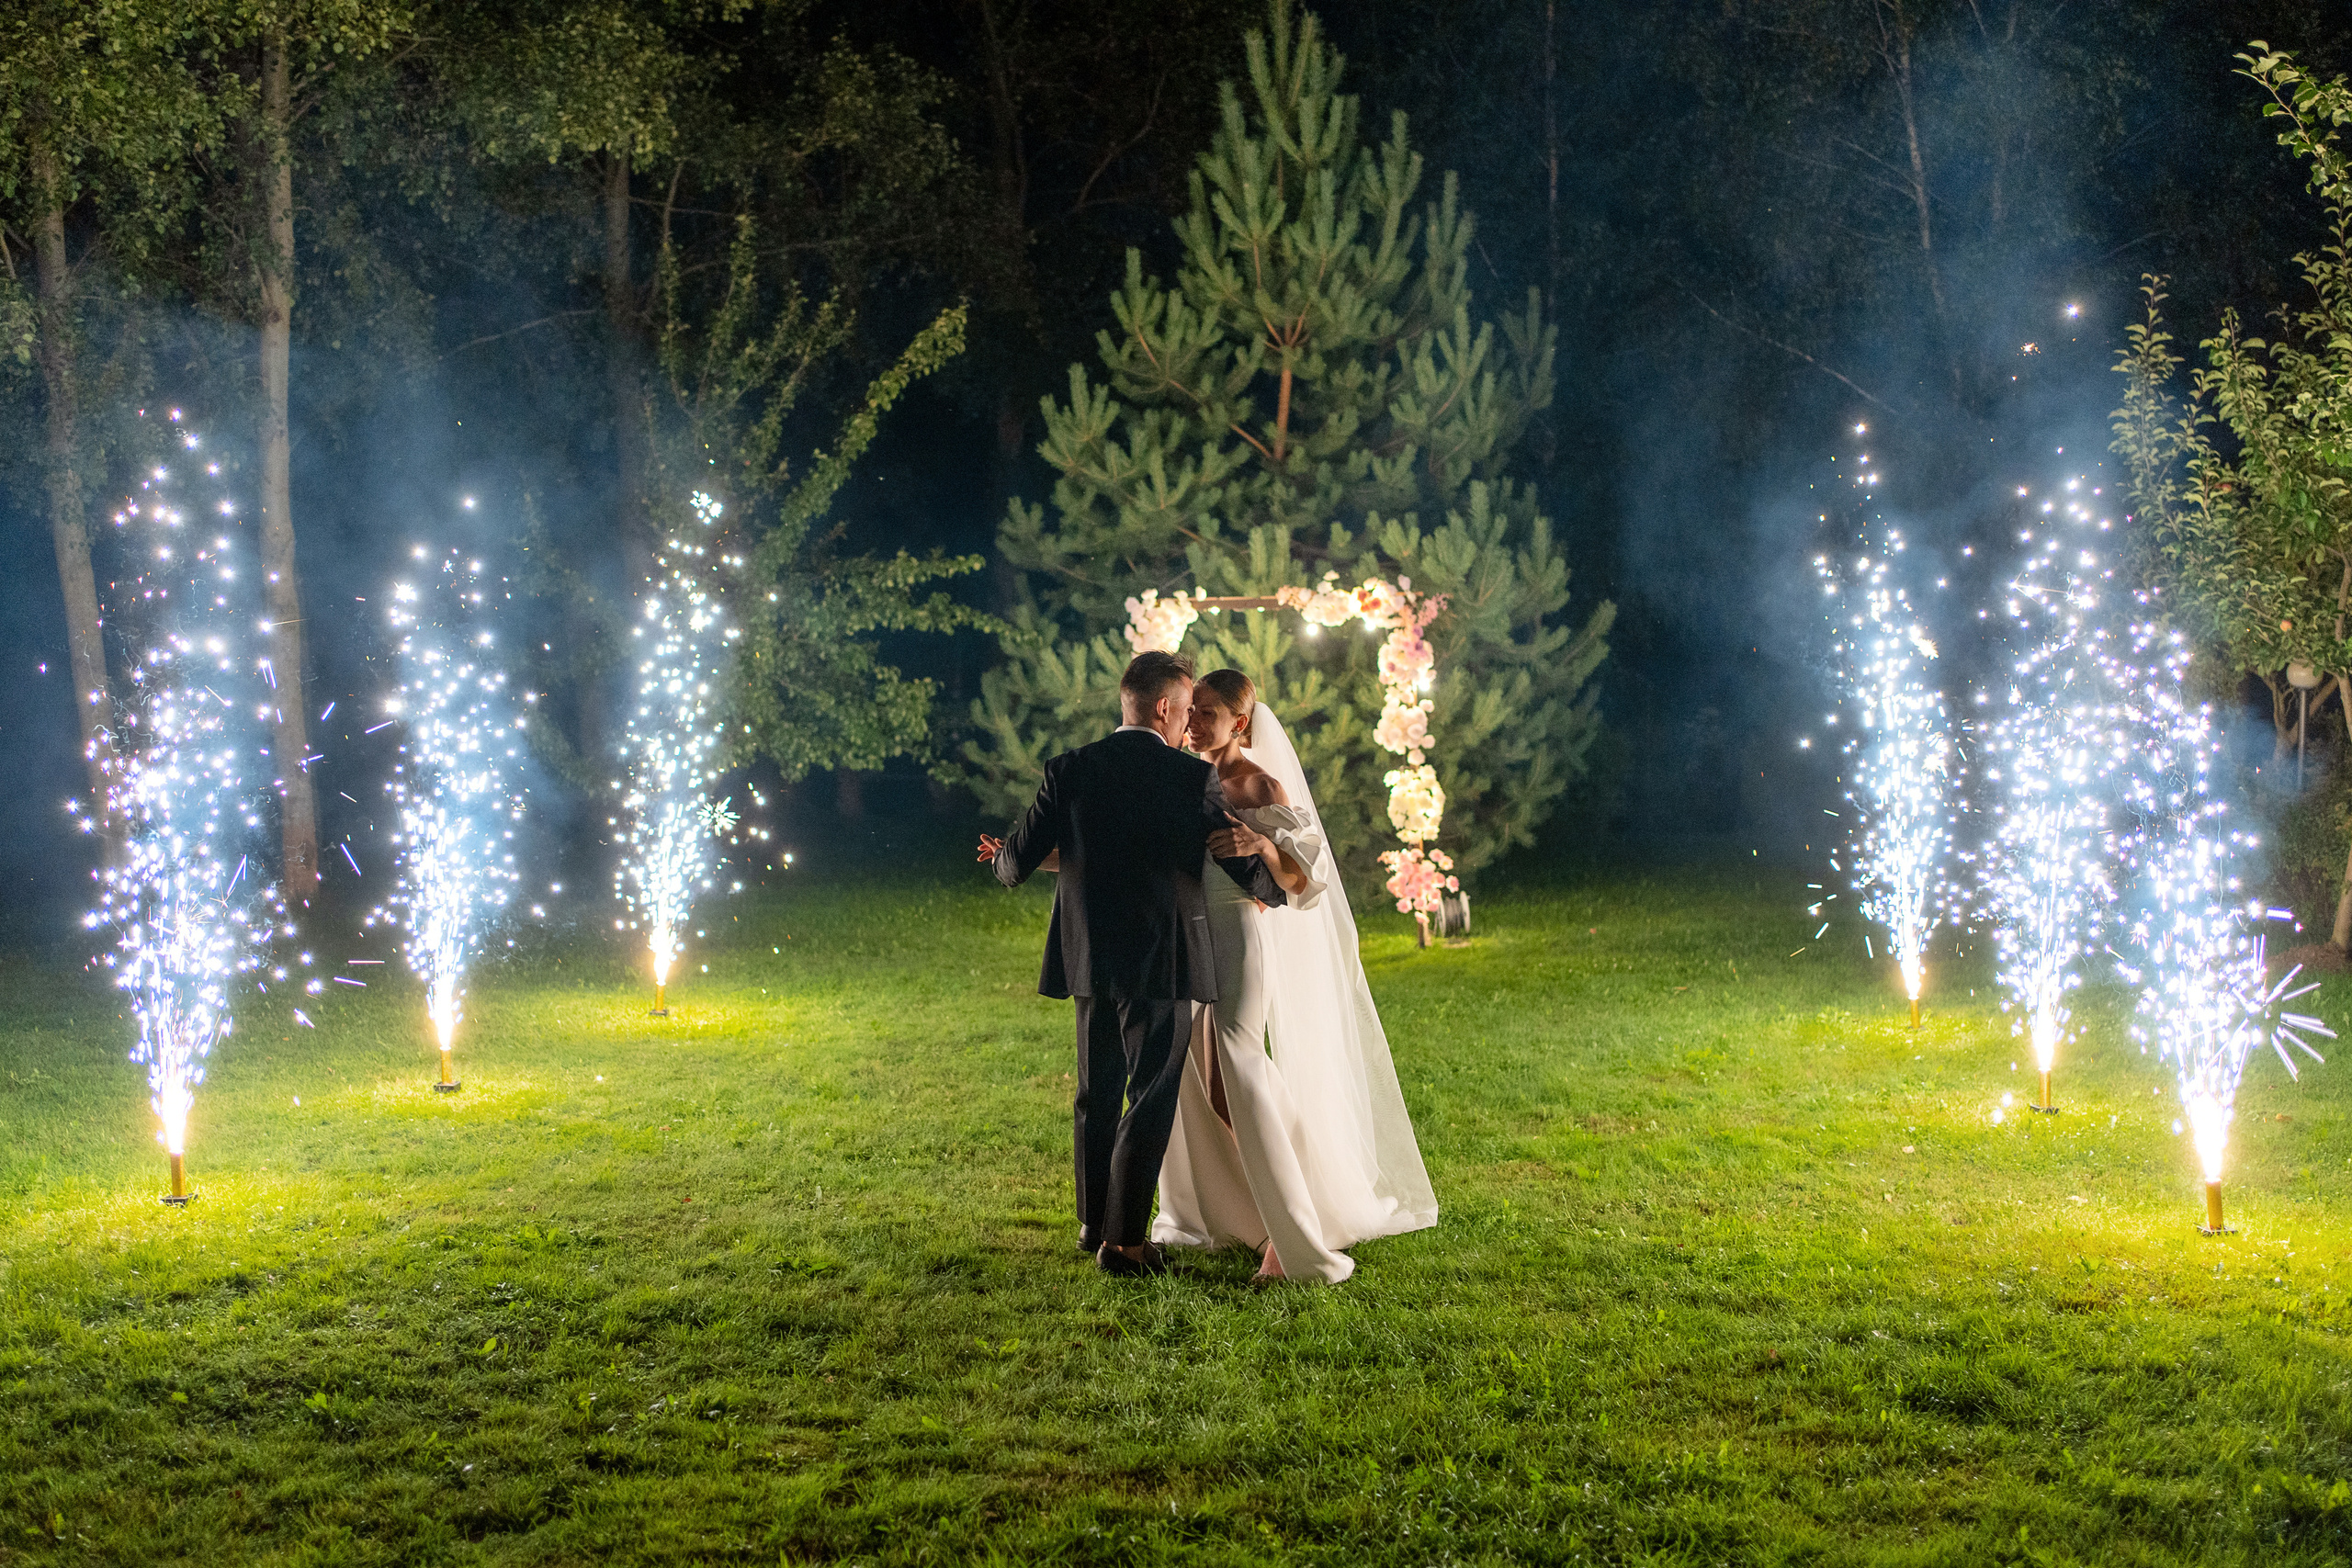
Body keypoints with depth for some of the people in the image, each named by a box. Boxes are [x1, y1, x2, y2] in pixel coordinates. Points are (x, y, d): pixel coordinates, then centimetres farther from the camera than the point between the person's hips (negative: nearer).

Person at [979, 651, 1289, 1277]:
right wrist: (1277, 887, 18)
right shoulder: (1194, 778, -8)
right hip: (1162, 962, -4)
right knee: (1152, 1097, 4)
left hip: (1089, 959, 4)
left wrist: (1004, 857, 25)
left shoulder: (1069, 771, -1)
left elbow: (1017, 863, 1)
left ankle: (1093, 1223, 29)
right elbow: (1249, 870, -4)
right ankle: (1124, 1239, 4)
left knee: (1097, 1093, 18)